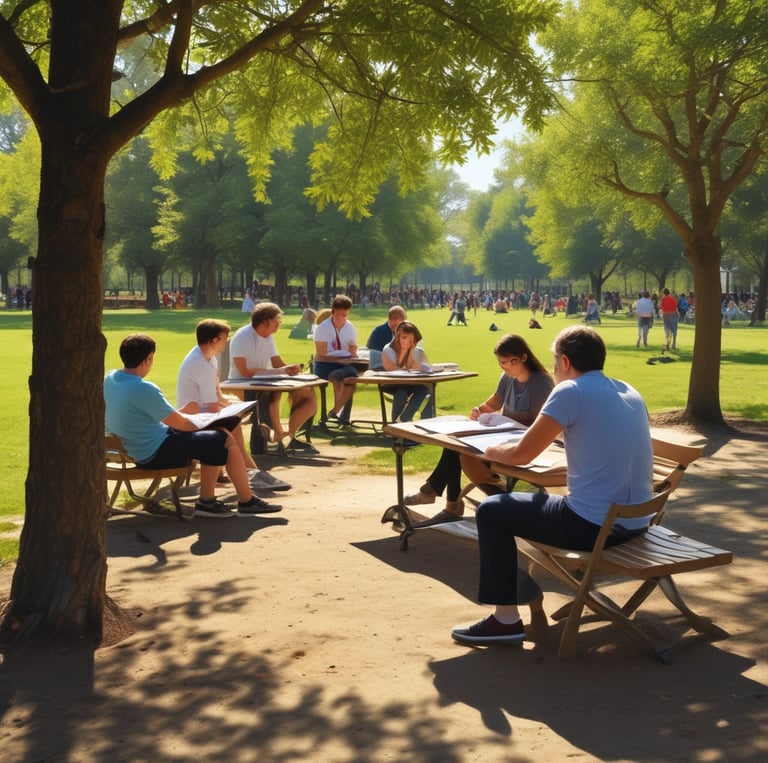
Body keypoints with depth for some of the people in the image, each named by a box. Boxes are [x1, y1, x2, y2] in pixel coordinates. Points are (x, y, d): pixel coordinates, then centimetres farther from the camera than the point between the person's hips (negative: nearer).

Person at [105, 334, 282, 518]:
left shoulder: (110, 379, 1)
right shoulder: (143, 389, -27)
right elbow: (180, 424, -18)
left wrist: (181, 412, 15)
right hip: (156, 453, -10)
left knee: (211, 440, 17)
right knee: (227, 441, -5)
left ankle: (207, 502, 17)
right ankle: (247, 501, 8)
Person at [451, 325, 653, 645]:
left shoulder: (570, 391, -11)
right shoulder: (630, 393, 11)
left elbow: (521, 454, -7)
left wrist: (491, 451, 13)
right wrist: (557, 432, 34)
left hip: (595, 525, -8)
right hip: (636, 524, 8)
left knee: (491, 511, 8)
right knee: (548, 501, 34)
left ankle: (505, 619, 9)